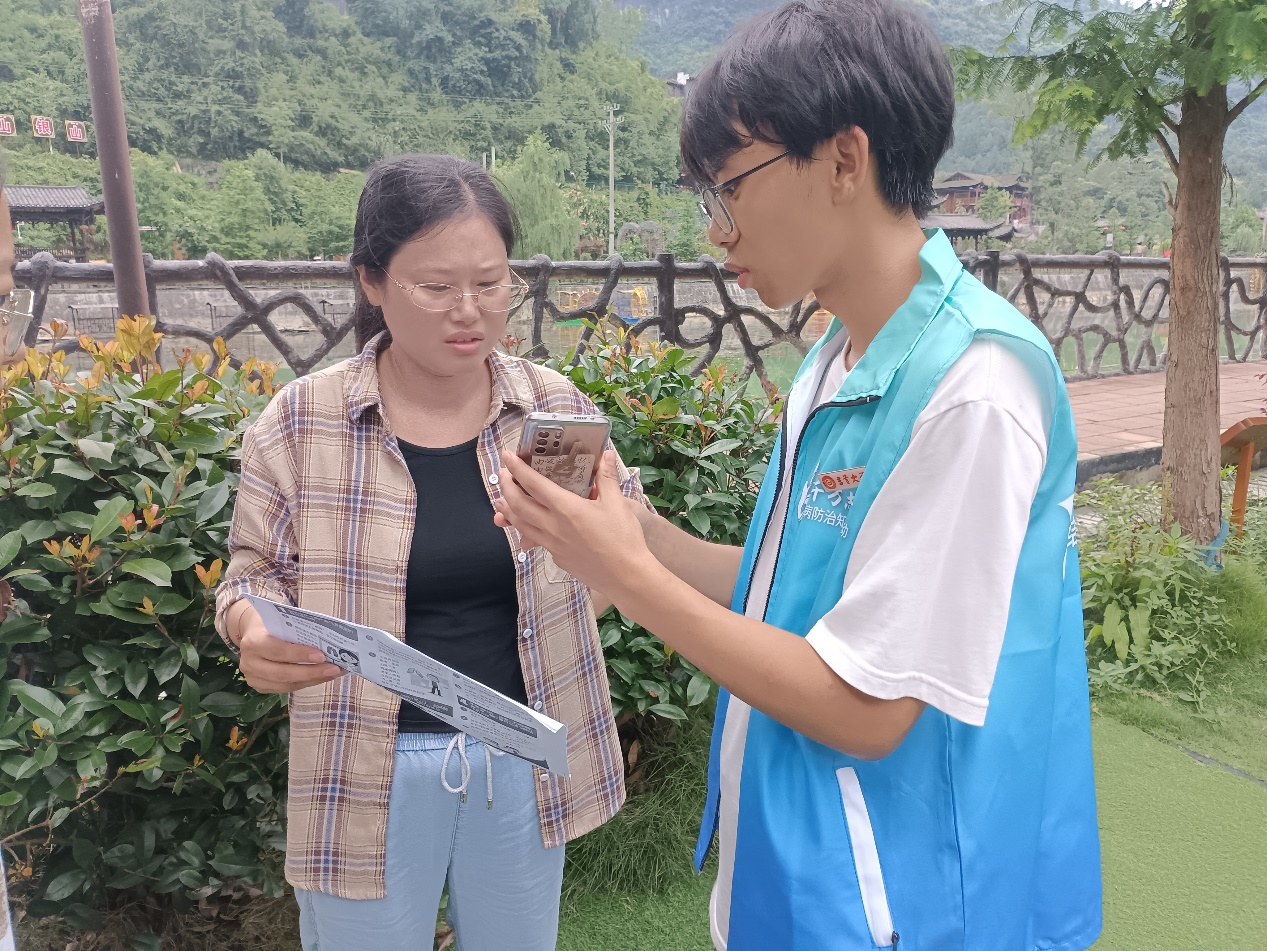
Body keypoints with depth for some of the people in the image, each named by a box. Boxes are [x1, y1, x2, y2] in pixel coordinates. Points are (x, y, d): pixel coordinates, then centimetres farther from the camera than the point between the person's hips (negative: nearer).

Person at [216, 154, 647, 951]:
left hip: (525, 757, 2)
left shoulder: (557, 409, -6)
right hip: (370, 770, -1)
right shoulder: (301, 423, -11)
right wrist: (257, 635, -21)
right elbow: (256, 575, 0)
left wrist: (572, 616, -5)